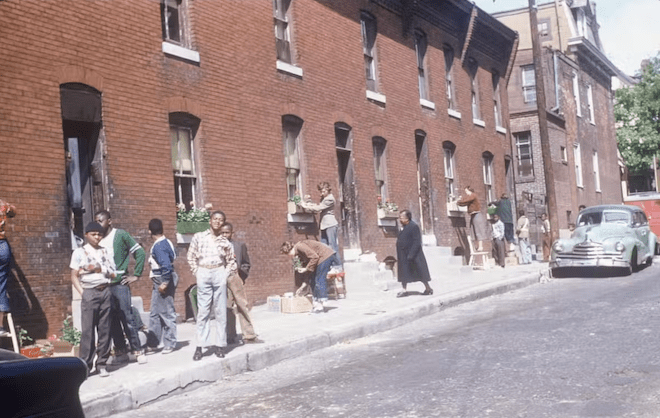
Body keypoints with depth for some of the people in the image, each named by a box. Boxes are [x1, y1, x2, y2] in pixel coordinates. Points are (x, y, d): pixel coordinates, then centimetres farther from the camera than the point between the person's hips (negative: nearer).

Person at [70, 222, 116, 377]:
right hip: (89, 293, -3)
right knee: (88, 330, -6)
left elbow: (113, 274, 11)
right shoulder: (79, 252, 5)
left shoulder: (105, 252, 14)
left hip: (105, 292, 3)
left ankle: (102, 364, 8)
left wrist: (100, 269, -5)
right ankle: (86, 365, -1)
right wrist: (82, 293, -7)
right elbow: (74, 276, 3)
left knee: (104, 329, 2)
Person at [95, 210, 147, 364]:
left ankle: (138, 350, 2)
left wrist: (136, 275, -4)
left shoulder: (121, 235, -1)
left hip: (119, 284, -4)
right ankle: (120, 351, 15)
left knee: (127, 318, -5)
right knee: (112, 320, 7)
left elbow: (140, 253, -1)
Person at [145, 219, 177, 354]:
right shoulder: (167, 242, 9)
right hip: (159, 282, 10)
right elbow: (174, 255, 16)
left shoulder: (159, 246, -19)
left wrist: (164, 283, -21)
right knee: (154, 313, 15)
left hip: (163, 281, -10)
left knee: (167, 313, -1)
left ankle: (170, 344, 8)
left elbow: (166, 265, -27)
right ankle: (153, 343, 23)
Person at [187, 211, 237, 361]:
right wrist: (197, 273, 2)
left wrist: (226, 274, 5)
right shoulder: (198, 237, 6)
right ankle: (200, 346, -1)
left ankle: (220, 345, 7)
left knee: (220, 311, 2)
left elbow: (231, 261, 17)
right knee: (203, 311, -3)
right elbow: (191, 257, 8)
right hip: (203, 274, -1)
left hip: (219, 274, 1)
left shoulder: (225, 242, 9)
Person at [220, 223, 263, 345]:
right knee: (227, 308, 3)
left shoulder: (240, 245, 10)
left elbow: (246, 263, 13)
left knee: (242, 307, 1)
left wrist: (242, 276, 1)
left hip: (235, 278, 0)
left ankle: (249, 336, 5)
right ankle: (231, 336, 11)